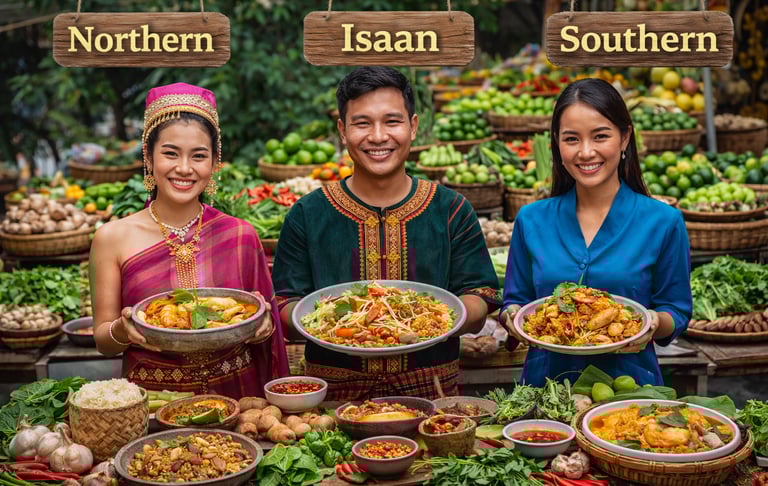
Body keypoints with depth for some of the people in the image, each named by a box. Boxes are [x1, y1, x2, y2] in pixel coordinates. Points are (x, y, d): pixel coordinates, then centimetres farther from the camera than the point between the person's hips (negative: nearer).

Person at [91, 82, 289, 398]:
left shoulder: (240, 236, 3)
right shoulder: (114, 238, 0)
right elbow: (103, 341, 5)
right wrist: (122, 330, -15)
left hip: (234, 395, 1)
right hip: (150, 401, -1)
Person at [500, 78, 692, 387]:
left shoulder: (663, 222, 1)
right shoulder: (531, 221, 6)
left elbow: (676, 313, 6)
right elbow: (514, 302, 13)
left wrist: (654, 324, -13)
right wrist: (513, 317, -8)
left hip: (629, 382, -2)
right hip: (545, 382, 2)